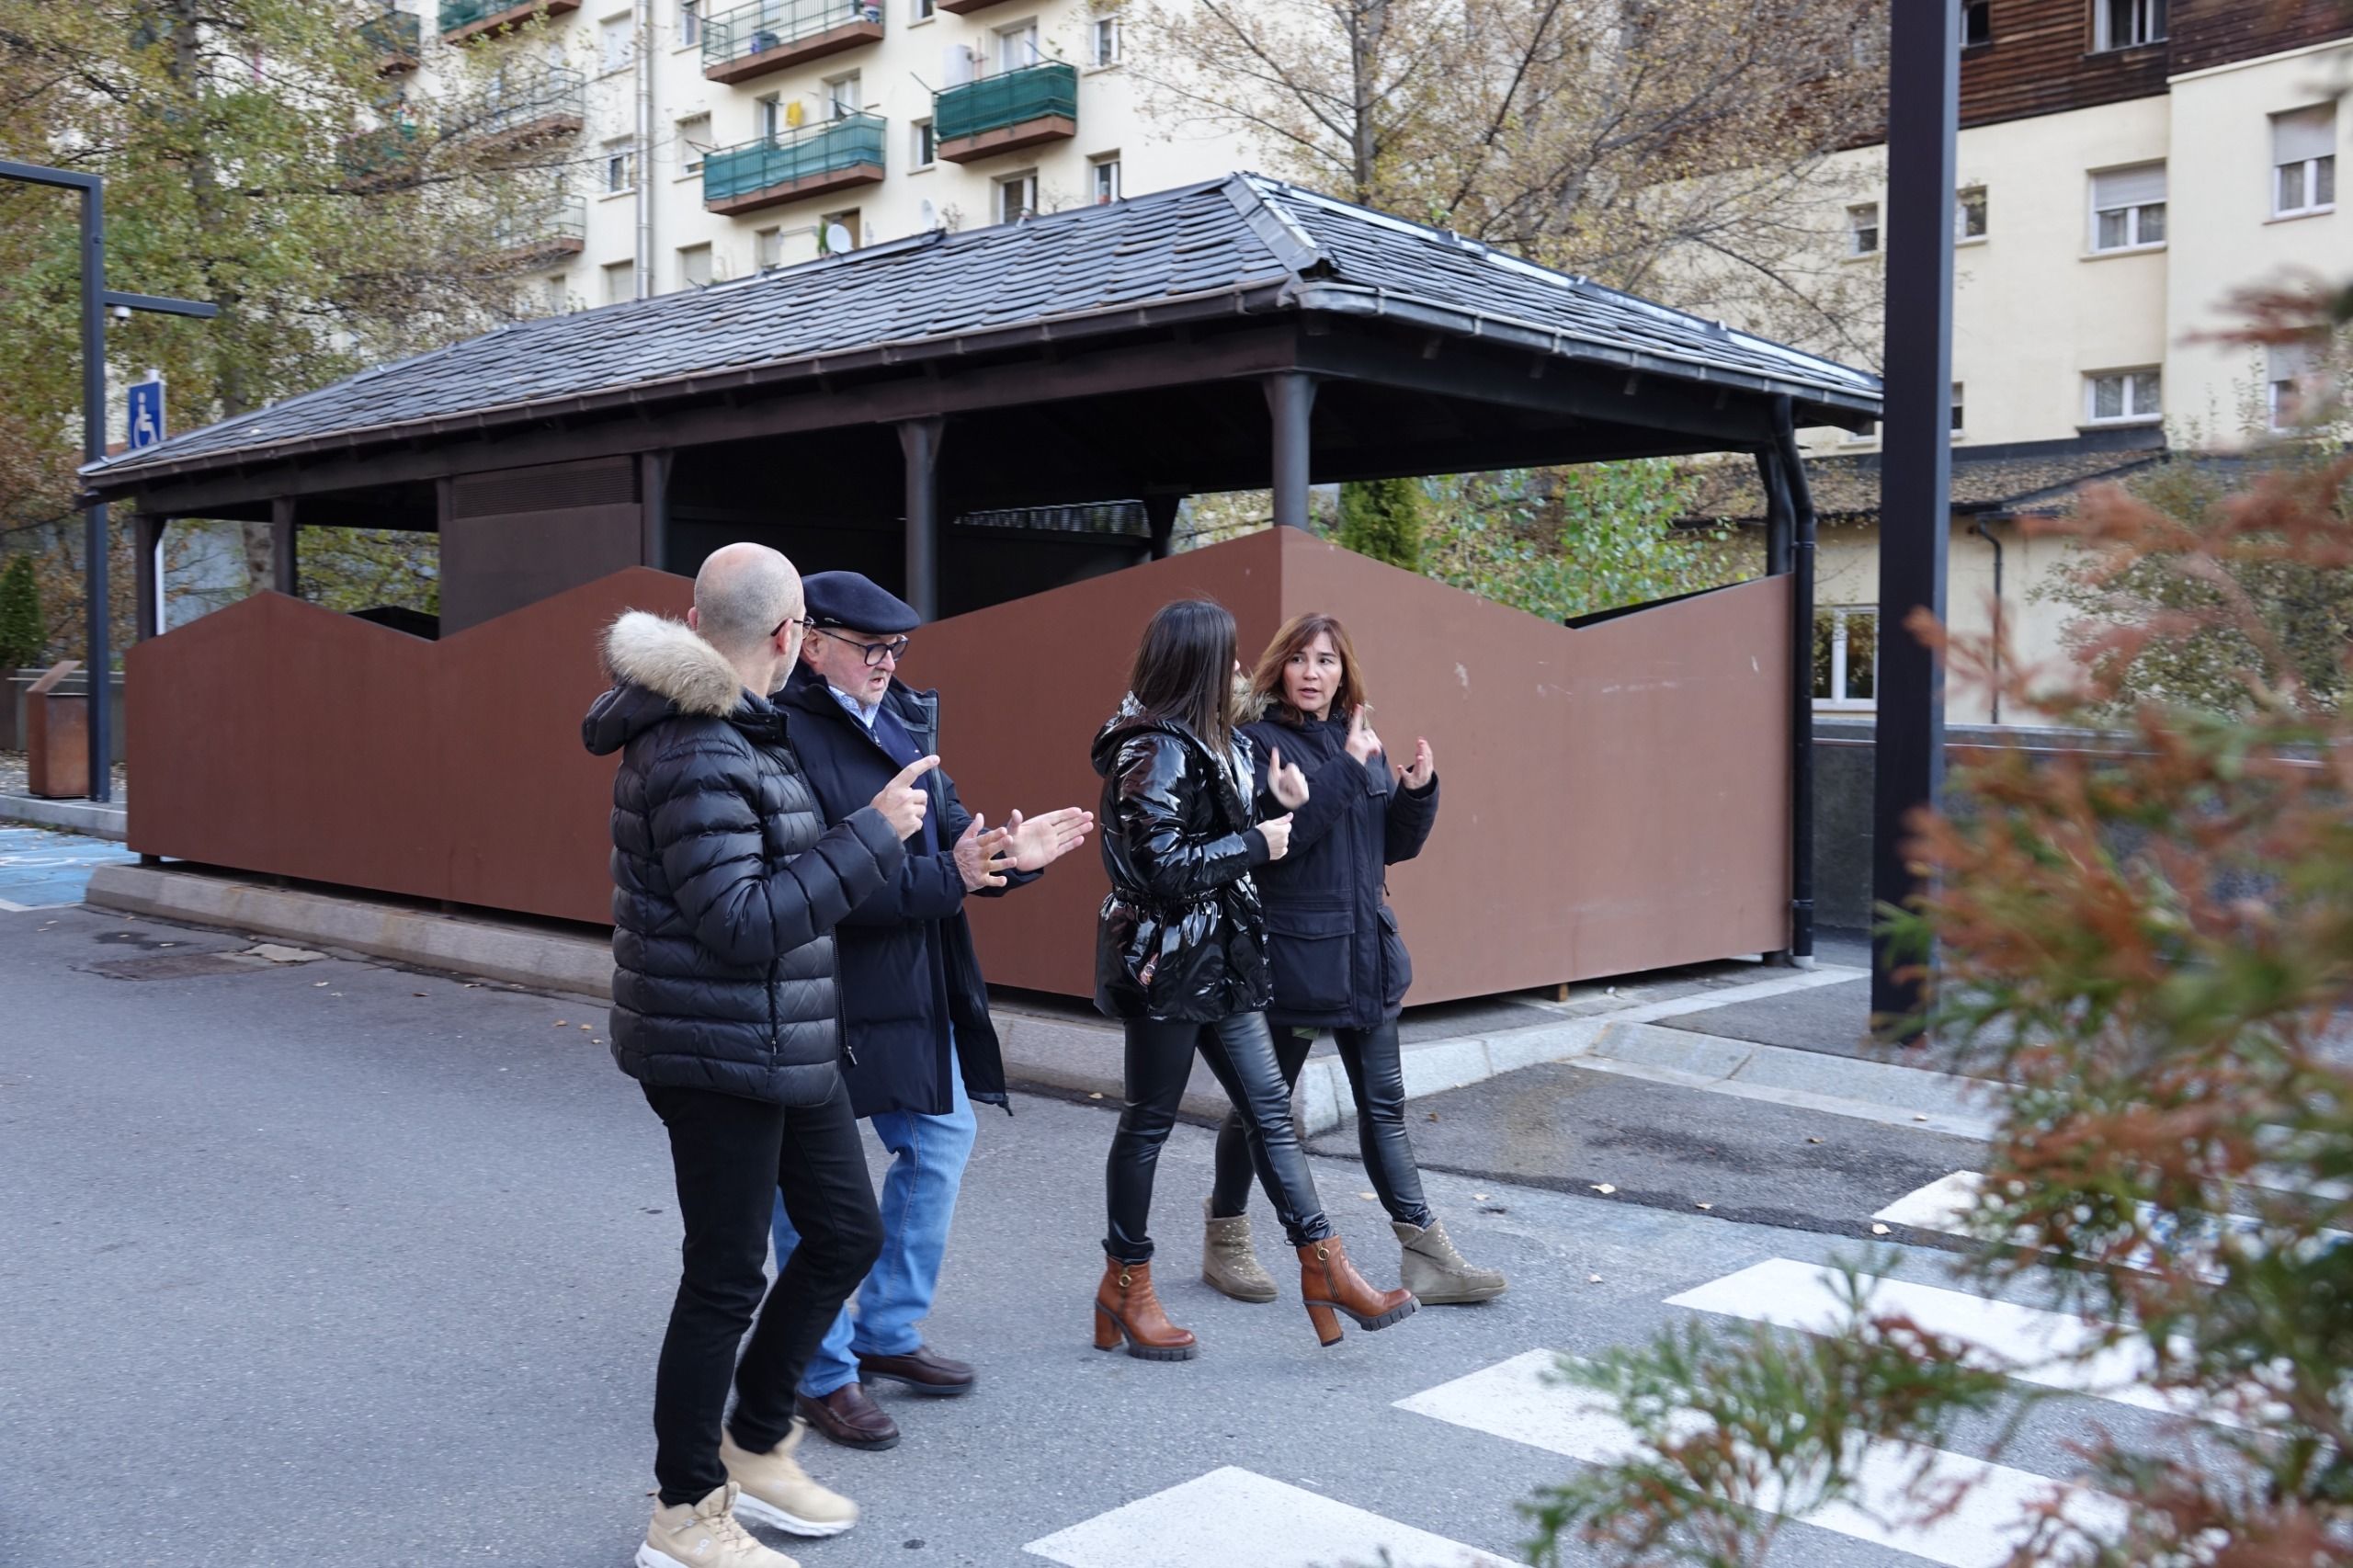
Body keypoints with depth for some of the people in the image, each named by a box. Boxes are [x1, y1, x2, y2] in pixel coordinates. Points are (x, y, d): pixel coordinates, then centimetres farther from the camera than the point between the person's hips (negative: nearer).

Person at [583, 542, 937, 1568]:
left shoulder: (733, 734, 9)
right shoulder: (696, 757, -22)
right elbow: (741, 922, -26)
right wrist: (873, 834, -23)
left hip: (785, 1048, 10)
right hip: (717, 1056, -10)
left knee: (845, 1231, 17)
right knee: (726, 1280, 2)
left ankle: (755, 1445, 32)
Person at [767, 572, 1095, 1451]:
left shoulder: (902, 721, 8)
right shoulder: (787, 736, -18)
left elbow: (948, 833, 10)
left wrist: (1013, 852, -10)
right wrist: (949, 876, -27)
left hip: (913, 986, 9)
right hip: (824, 995, -9)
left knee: (942, 1140, 17)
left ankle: (888, 1335, 34)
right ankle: (825, 1377, 22)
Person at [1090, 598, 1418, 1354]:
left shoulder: (1211, 742, 11)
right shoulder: (1155, 751, -18)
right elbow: (1162, 867, -24)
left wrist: (1281, 808, 2)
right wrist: (1256, 845, -15)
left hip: (1218, 959, 9)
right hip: (1167, 964, -9)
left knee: (1270, 1108, 8)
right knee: (1149, 1119, 4)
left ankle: (1324, 1267, 13)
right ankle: (1125, 1286, 18)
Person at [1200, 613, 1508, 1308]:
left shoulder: (1360, 740, 11)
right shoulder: (1258, 741, -9)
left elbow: (1397, 845, 12)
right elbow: (1276, 832, -24)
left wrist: (1419, 790, -6)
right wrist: (1347, 769, -24)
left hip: (1366, 953, 6)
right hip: (1291, 955, -6)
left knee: (1384, 1106, 10)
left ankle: (1427, 1259, 14)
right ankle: (1225, 1243, 26)